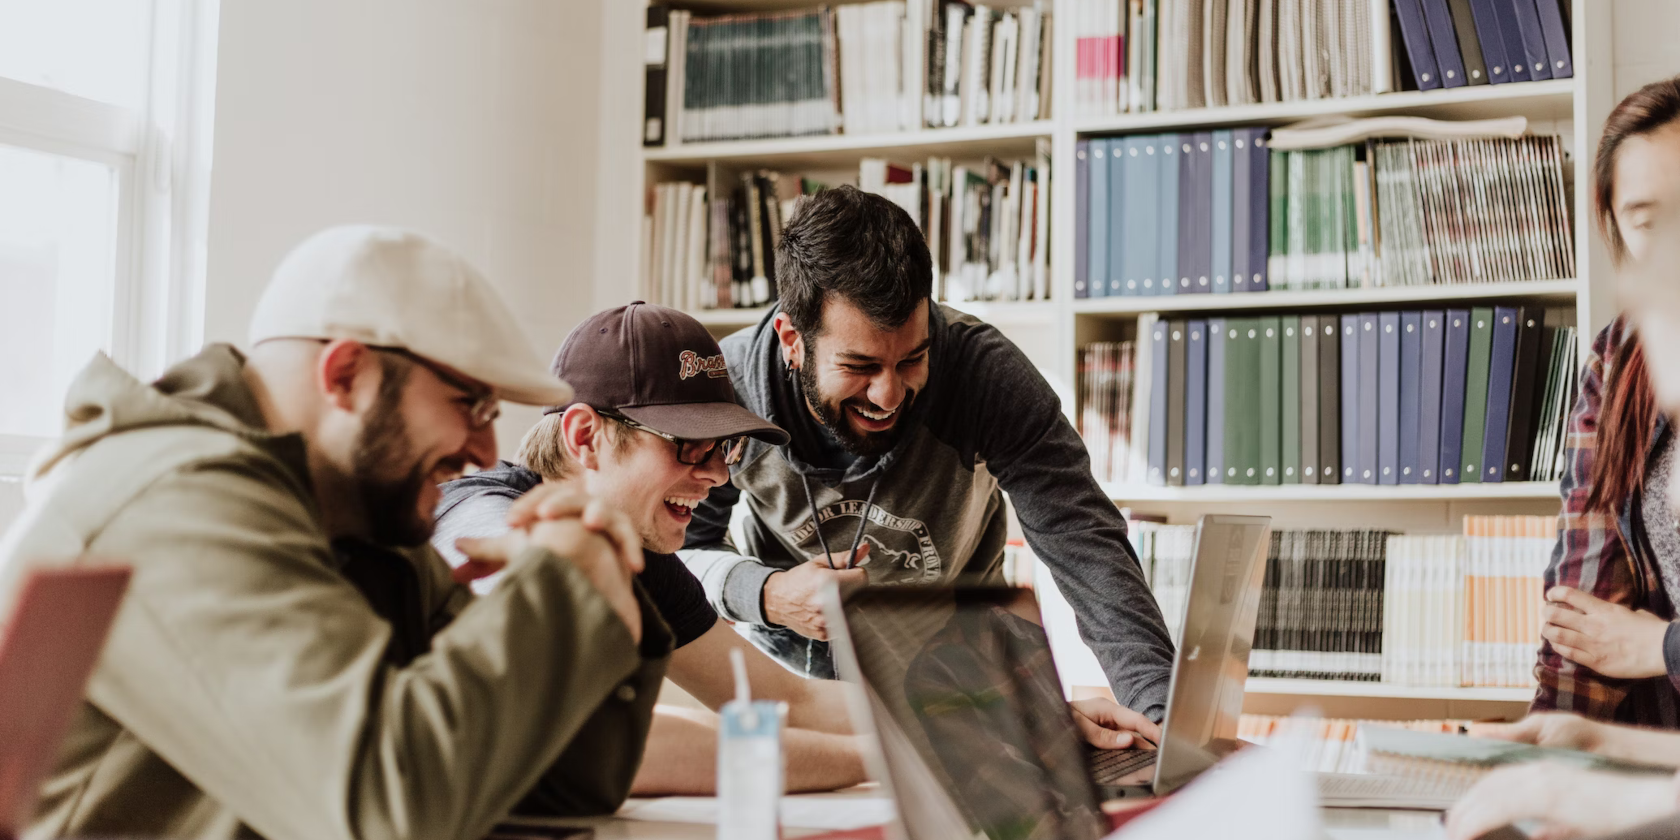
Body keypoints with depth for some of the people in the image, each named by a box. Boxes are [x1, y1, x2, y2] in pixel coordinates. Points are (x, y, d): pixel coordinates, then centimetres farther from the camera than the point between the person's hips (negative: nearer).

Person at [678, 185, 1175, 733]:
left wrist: (1158, 707, -42)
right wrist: (766, 595, -29)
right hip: (791, 666, 0)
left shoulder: (987, 373, -25)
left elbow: (1084, 544, -28)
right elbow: (678, 548, -7)